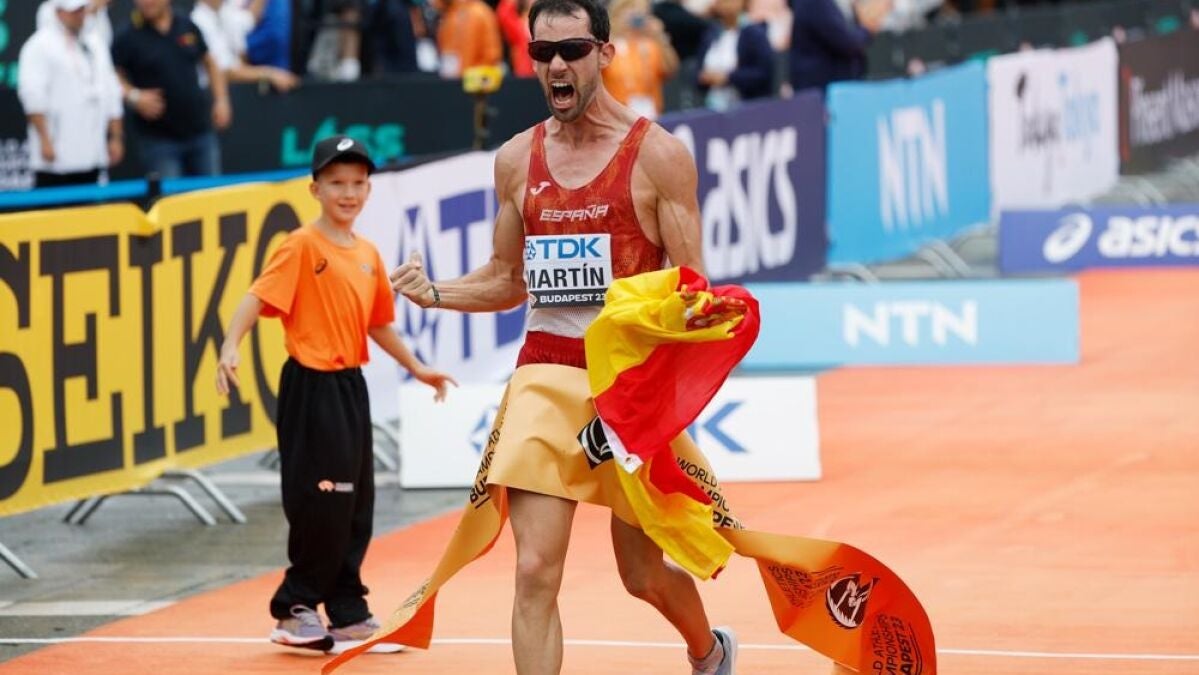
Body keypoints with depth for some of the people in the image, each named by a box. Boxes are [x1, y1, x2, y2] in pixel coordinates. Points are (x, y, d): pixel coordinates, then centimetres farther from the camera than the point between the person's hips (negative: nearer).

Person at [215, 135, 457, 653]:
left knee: (356, 505, 11)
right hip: (311, 388, -8)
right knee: (321, 507, -6)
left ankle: (348, 614, 19)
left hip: (351, 387, 8)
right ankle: (295, 610, 7)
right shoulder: (302, 247, -11)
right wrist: (231, 348, -34)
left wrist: (416, 368, 27)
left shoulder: (368, 255, 11)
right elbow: (257, 299, -20)